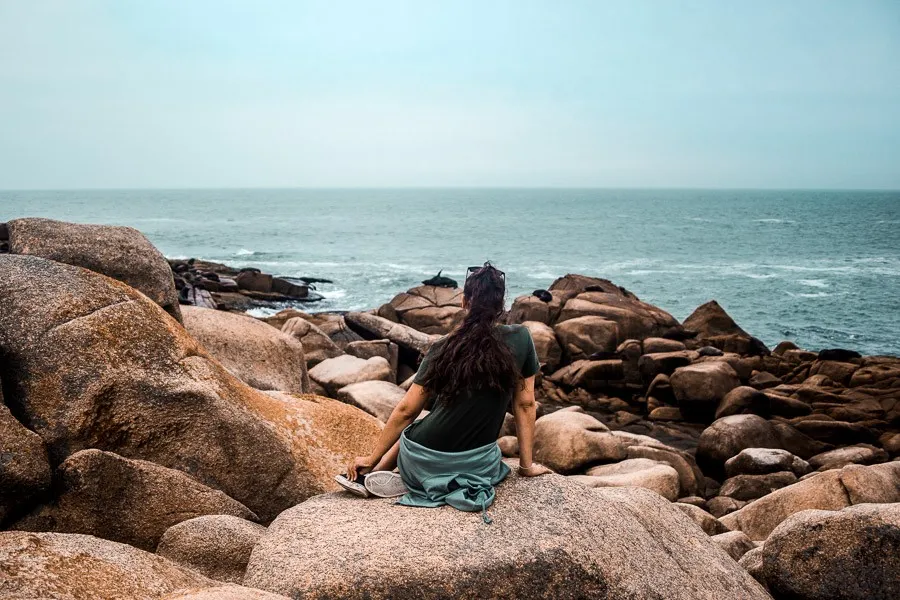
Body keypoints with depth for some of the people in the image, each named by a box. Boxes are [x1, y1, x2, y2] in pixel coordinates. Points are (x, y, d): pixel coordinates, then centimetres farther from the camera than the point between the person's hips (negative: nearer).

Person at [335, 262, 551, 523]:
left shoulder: (445, 348, -2)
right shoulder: (520, 339, -1)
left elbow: (406, 410, 1)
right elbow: (525, 404, 4)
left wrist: (373, 458, 12)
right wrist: (527, 464, 13)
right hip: (478, 466, -2)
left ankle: (377, 474, 13)